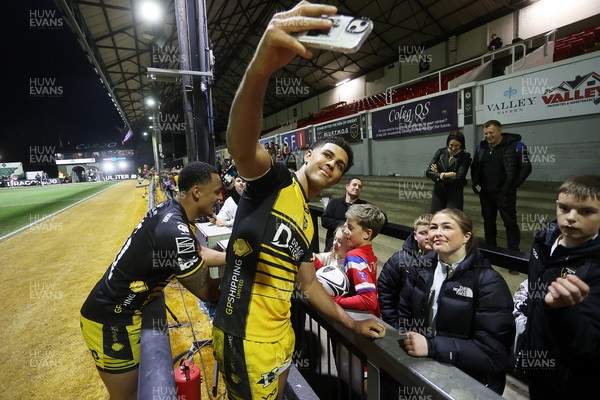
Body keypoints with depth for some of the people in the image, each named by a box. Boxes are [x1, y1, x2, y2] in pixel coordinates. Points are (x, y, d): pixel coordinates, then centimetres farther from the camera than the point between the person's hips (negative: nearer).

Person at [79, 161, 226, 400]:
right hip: (111, 322, -9)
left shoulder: (171, 209, -4)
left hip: (119, 310, 9)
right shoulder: (175, 233, -32)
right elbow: (206, 292, -19)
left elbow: (199, 253, 10)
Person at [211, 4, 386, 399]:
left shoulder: (309, 223, 12)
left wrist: (352, 323, 17)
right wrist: (260, 69, -50)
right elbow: (240, 146, -32)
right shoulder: (274, 180, -9)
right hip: (244, 337, -8)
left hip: (280, 336, 8)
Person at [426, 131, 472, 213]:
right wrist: (444, 174, -15)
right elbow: (428, 172, -4)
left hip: (455, 194, -2)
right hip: (438, 193, 3)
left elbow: (459, 178, -14)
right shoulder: (440, 152, 3)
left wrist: (440, 176, -9)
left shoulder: (465, 156, -4)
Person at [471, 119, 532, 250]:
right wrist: (475, 184, 5)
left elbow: (526, 168, -7)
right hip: (485, 193, 5)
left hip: (504, 193, -4)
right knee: (488, 221, 12)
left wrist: (512, 187, -12)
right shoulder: (481, 147, 6)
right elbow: (474, 168, 15)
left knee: (510, 222, 0)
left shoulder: (516, 145, -7)